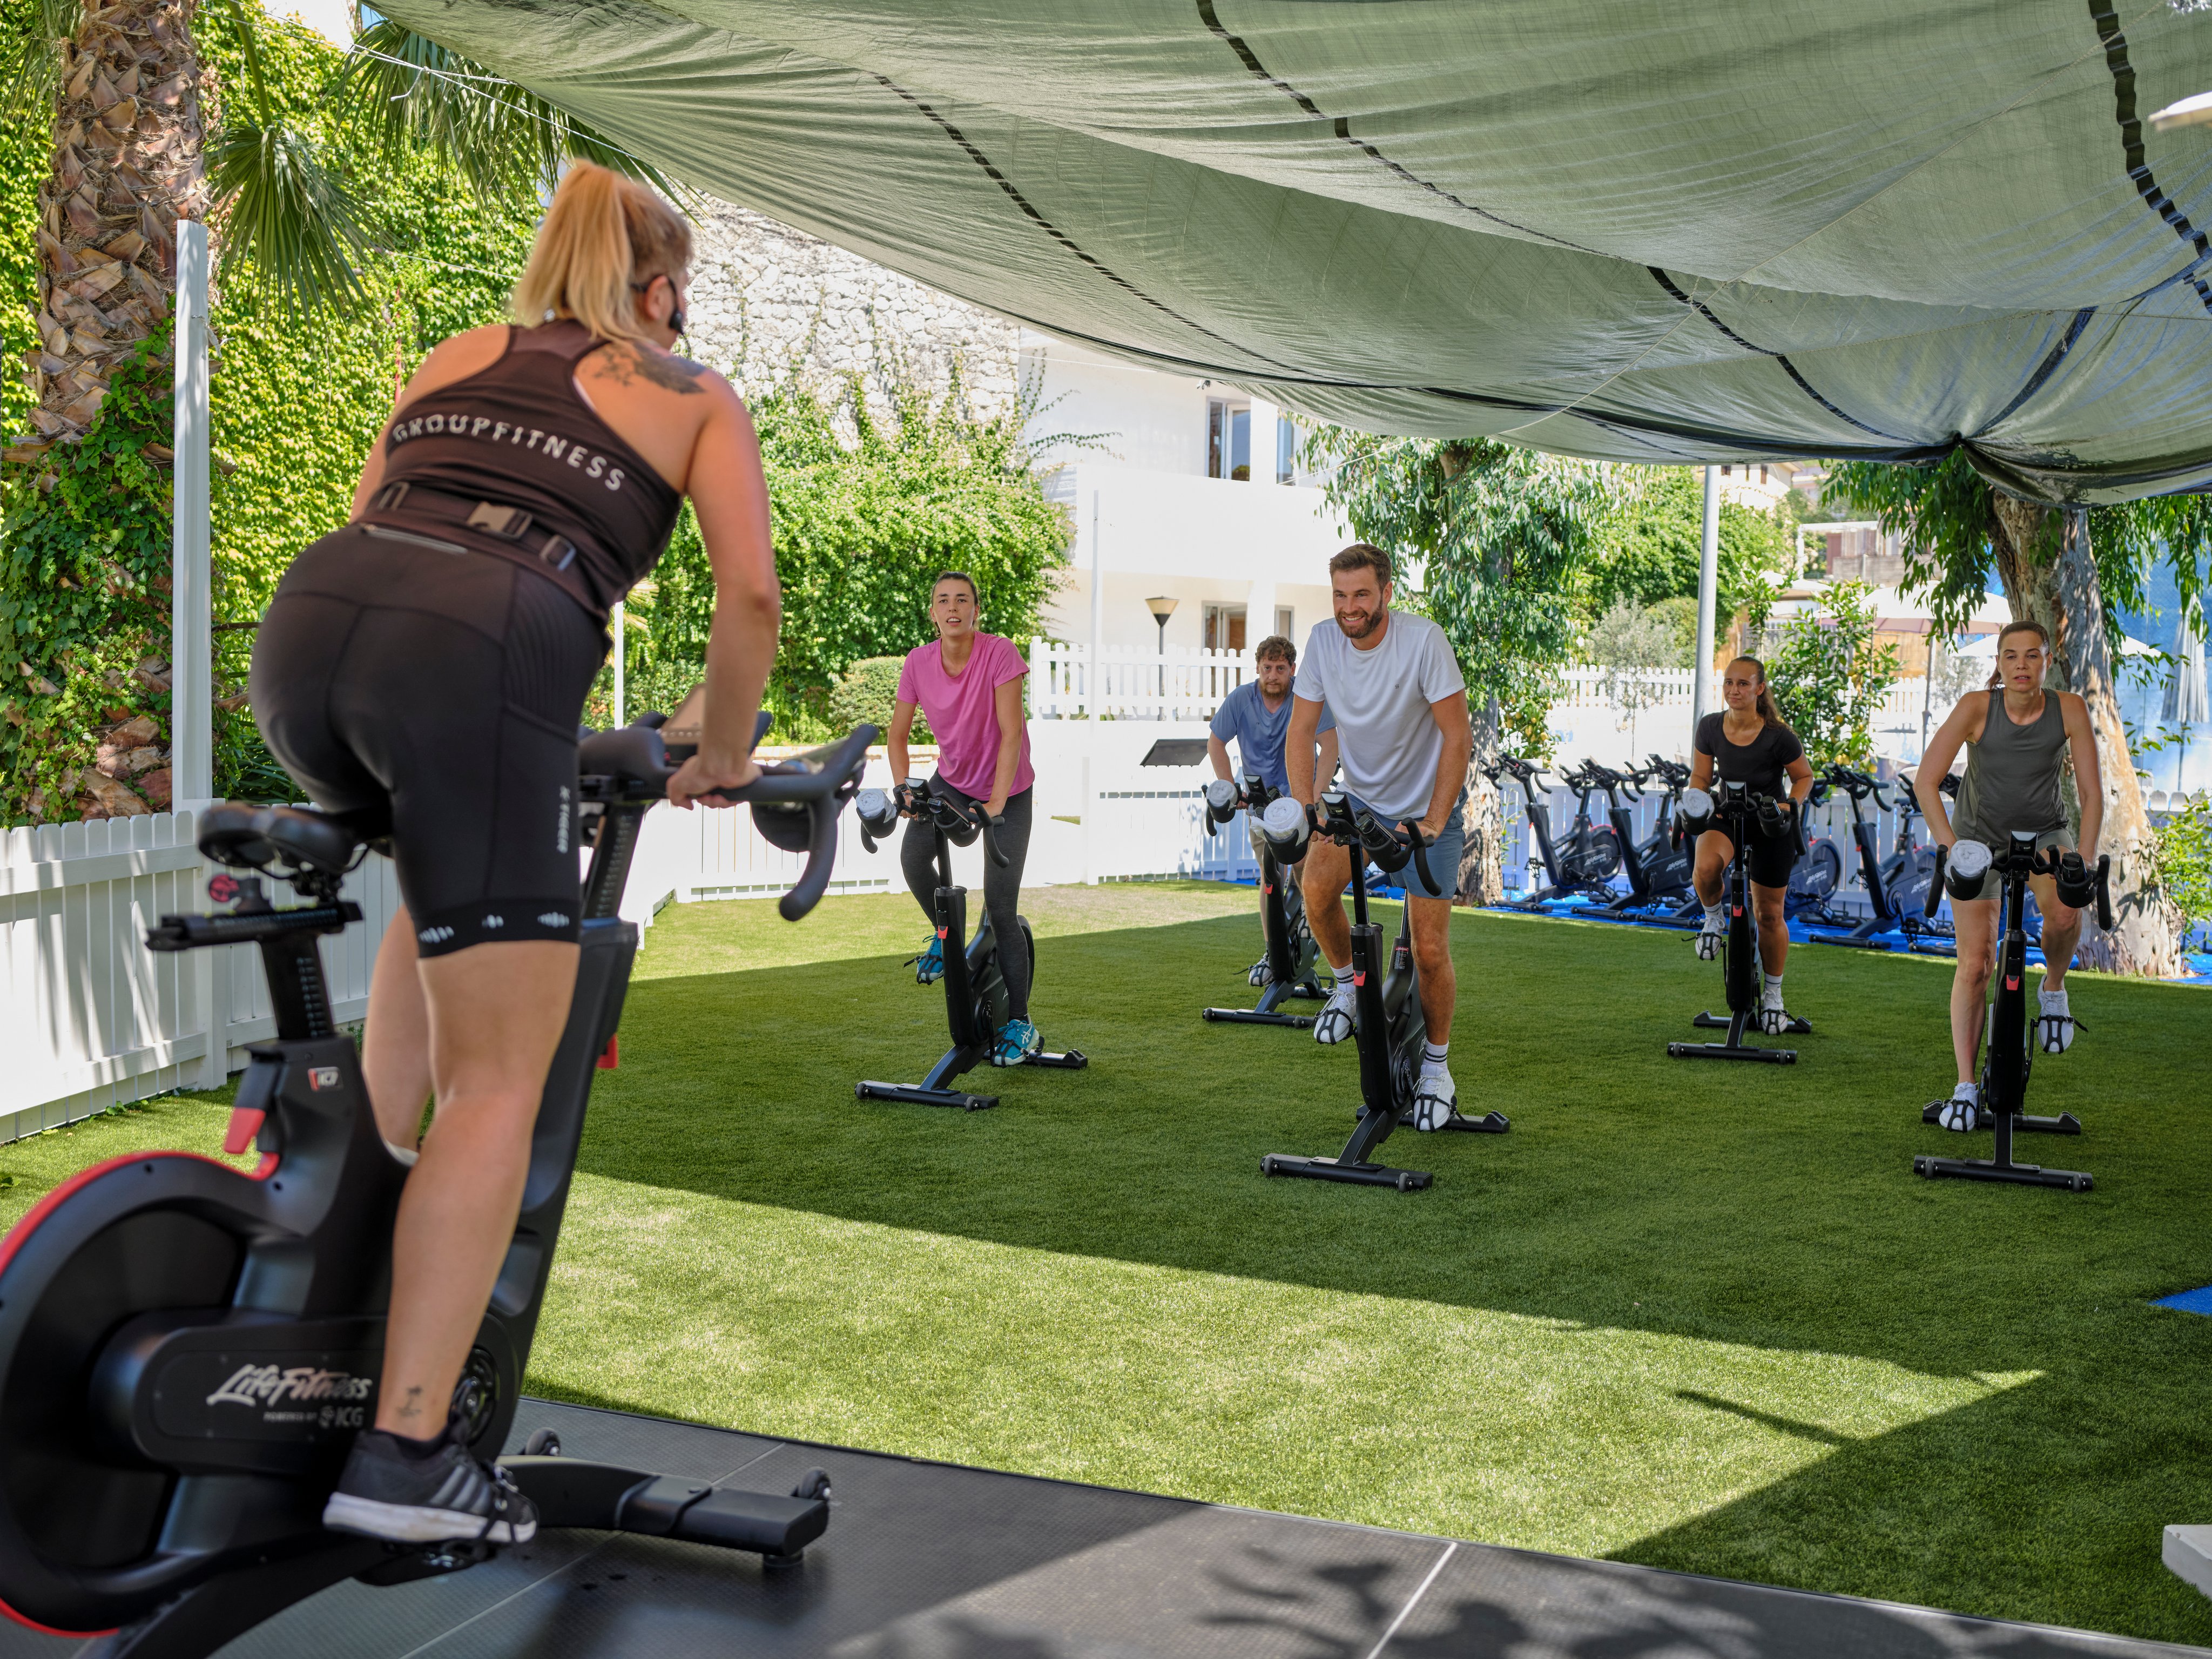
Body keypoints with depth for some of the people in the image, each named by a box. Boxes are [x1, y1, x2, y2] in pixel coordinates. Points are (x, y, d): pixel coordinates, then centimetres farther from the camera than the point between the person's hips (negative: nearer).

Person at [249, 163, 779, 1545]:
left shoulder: (456, 358, 31)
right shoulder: (696, 396, 21)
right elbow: (750, 600, 8)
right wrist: (721, 759, 23)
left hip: (304, 630, 6)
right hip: (480, 659, -5)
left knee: (455, 876, 35)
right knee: (504, 1070, 2)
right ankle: (403, 1453, -2)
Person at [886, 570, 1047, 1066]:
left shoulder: (1000, 654, -22)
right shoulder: (918, 662, -10)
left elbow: (1011, 733, -23)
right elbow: (898, 735, -1)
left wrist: (996, 803, -27)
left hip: (1008, 790, -4)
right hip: (952, 780, 4)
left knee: (1001, 908, -7)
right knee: (913, 857, -23)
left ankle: (1019, 1024, 5)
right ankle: (946, 934, 10)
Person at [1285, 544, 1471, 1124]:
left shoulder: (1423, 640, -23)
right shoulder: (1323, 640, -11)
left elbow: (1457, 736, -19)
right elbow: (1300, 731, -4)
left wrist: (1433, 821, -23)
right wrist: (1307, 806, -16)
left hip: (1428, 807, -4)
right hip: (1359, 797, 4)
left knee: (1430, 950, -4)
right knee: (1316, 887, -22)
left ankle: (1436, 1066, 18)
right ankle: (1347, 984, 8)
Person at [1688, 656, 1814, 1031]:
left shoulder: (1778, 736, -20)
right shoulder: (1710, 727, -11)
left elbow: (1804, 777, -4)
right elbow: (1700, 776, 3)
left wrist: (1791, 805, -22)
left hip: (1771, 823, -1)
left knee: (1770, 915, 8)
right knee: (1705, 867, -35)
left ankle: (1773, 994, 28)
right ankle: (1714, 918, -1)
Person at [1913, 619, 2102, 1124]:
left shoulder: (2069, 709, -15)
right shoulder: (1977, 708, -19)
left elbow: (2091, 792, -10)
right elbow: (1925, 781, -20)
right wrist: (1951, 848, -28)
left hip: (2044, 835, 1)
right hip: (1979, 839, -1)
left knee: (2065, 915, -31)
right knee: (1975, 964, -7)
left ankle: (2053, 990, 3)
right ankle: (1966, 1086, 2)